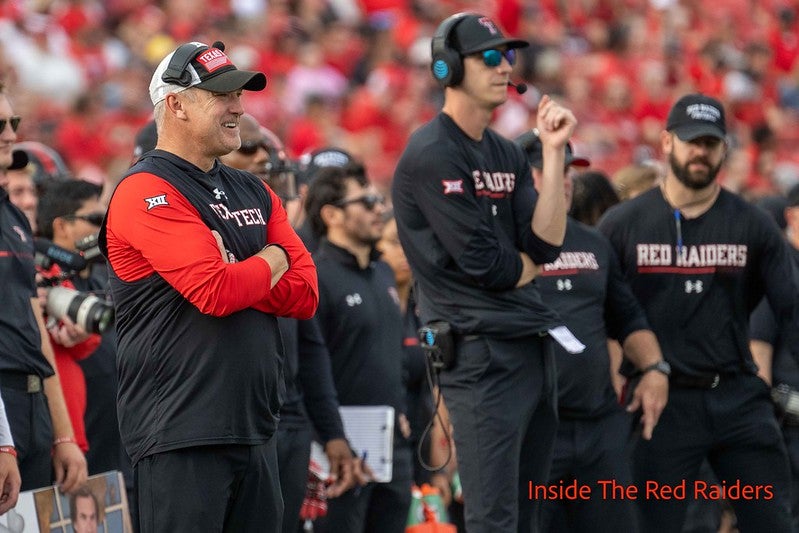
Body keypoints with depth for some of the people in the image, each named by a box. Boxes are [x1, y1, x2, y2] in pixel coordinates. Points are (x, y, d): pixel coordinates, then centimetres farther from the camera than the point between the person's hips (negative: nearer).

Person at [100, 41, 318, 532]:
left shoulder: (254, 193, 18)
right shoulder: (148, 192, -8)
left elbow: (305, 295, 8)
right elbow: (216, 293, -19)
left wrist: (235, 274, -7)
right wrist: (272, 261, -1)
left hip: (254, 430, 8)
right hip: (180, 432, -8)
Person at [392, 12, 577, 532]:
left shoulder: (508, 154, 16)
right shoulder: (431, 156, -11)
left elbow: (546, 244, 3)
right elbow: (484, 263, -15)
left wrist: (555, 152, -1)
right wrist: (528, 264, 5)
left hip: (535, 344, 9)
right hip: (483, 352, -9)